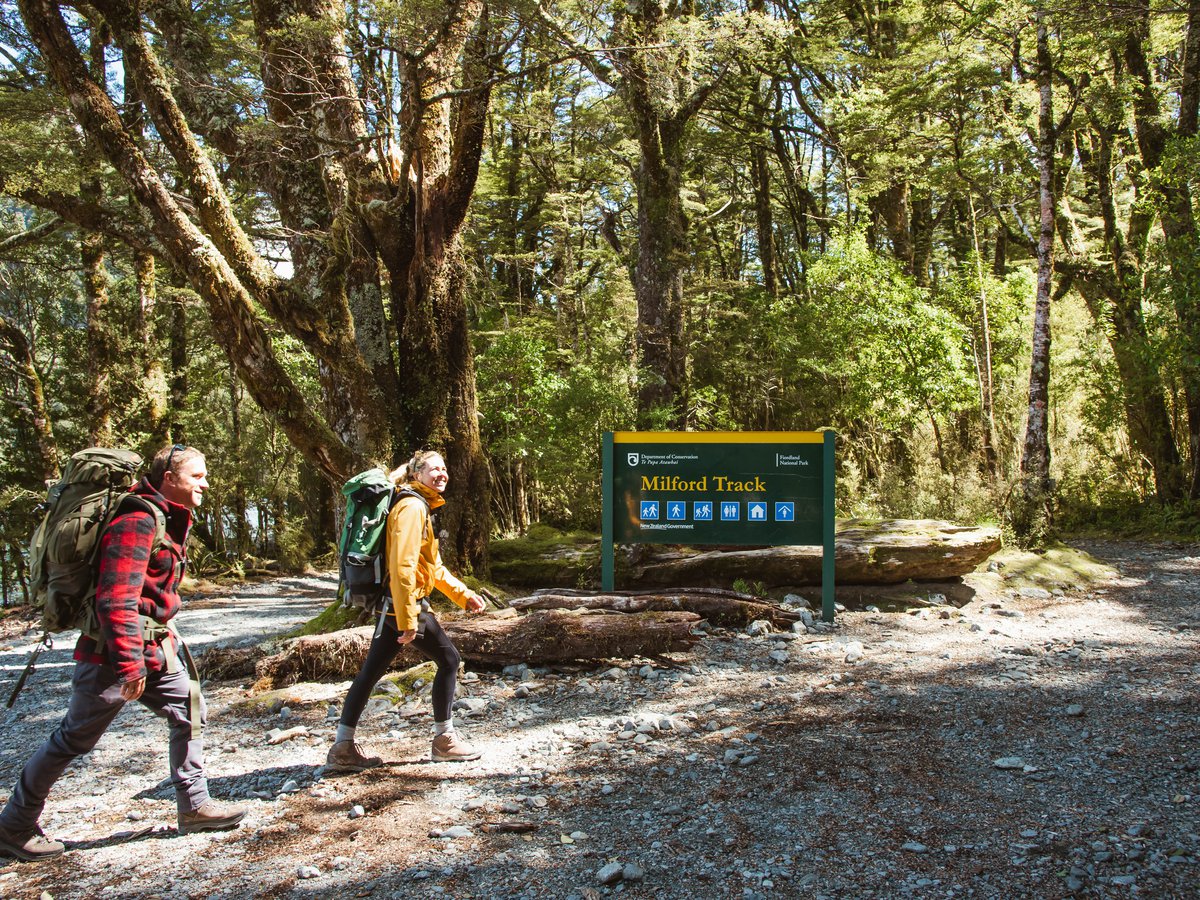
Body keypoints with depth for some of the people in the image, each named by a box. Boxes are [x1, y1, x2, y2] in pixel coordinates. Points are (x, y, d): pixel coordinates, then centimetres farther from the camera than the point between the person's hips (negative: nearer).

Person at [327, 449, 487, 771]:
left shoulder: (422, 508, 19)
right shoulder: (412, 506, -14)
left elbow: (433, 566, 25)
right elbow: (402, 564, -23)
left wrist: (464, 595, 21)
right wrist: (408, 618, -25)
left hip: (391, 606, 10)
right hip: (404, 603, -10)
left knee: (370, 672, 10)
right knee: (448, 660, 2)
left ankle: (343, 749, 15)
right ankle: (444, 739, 13)